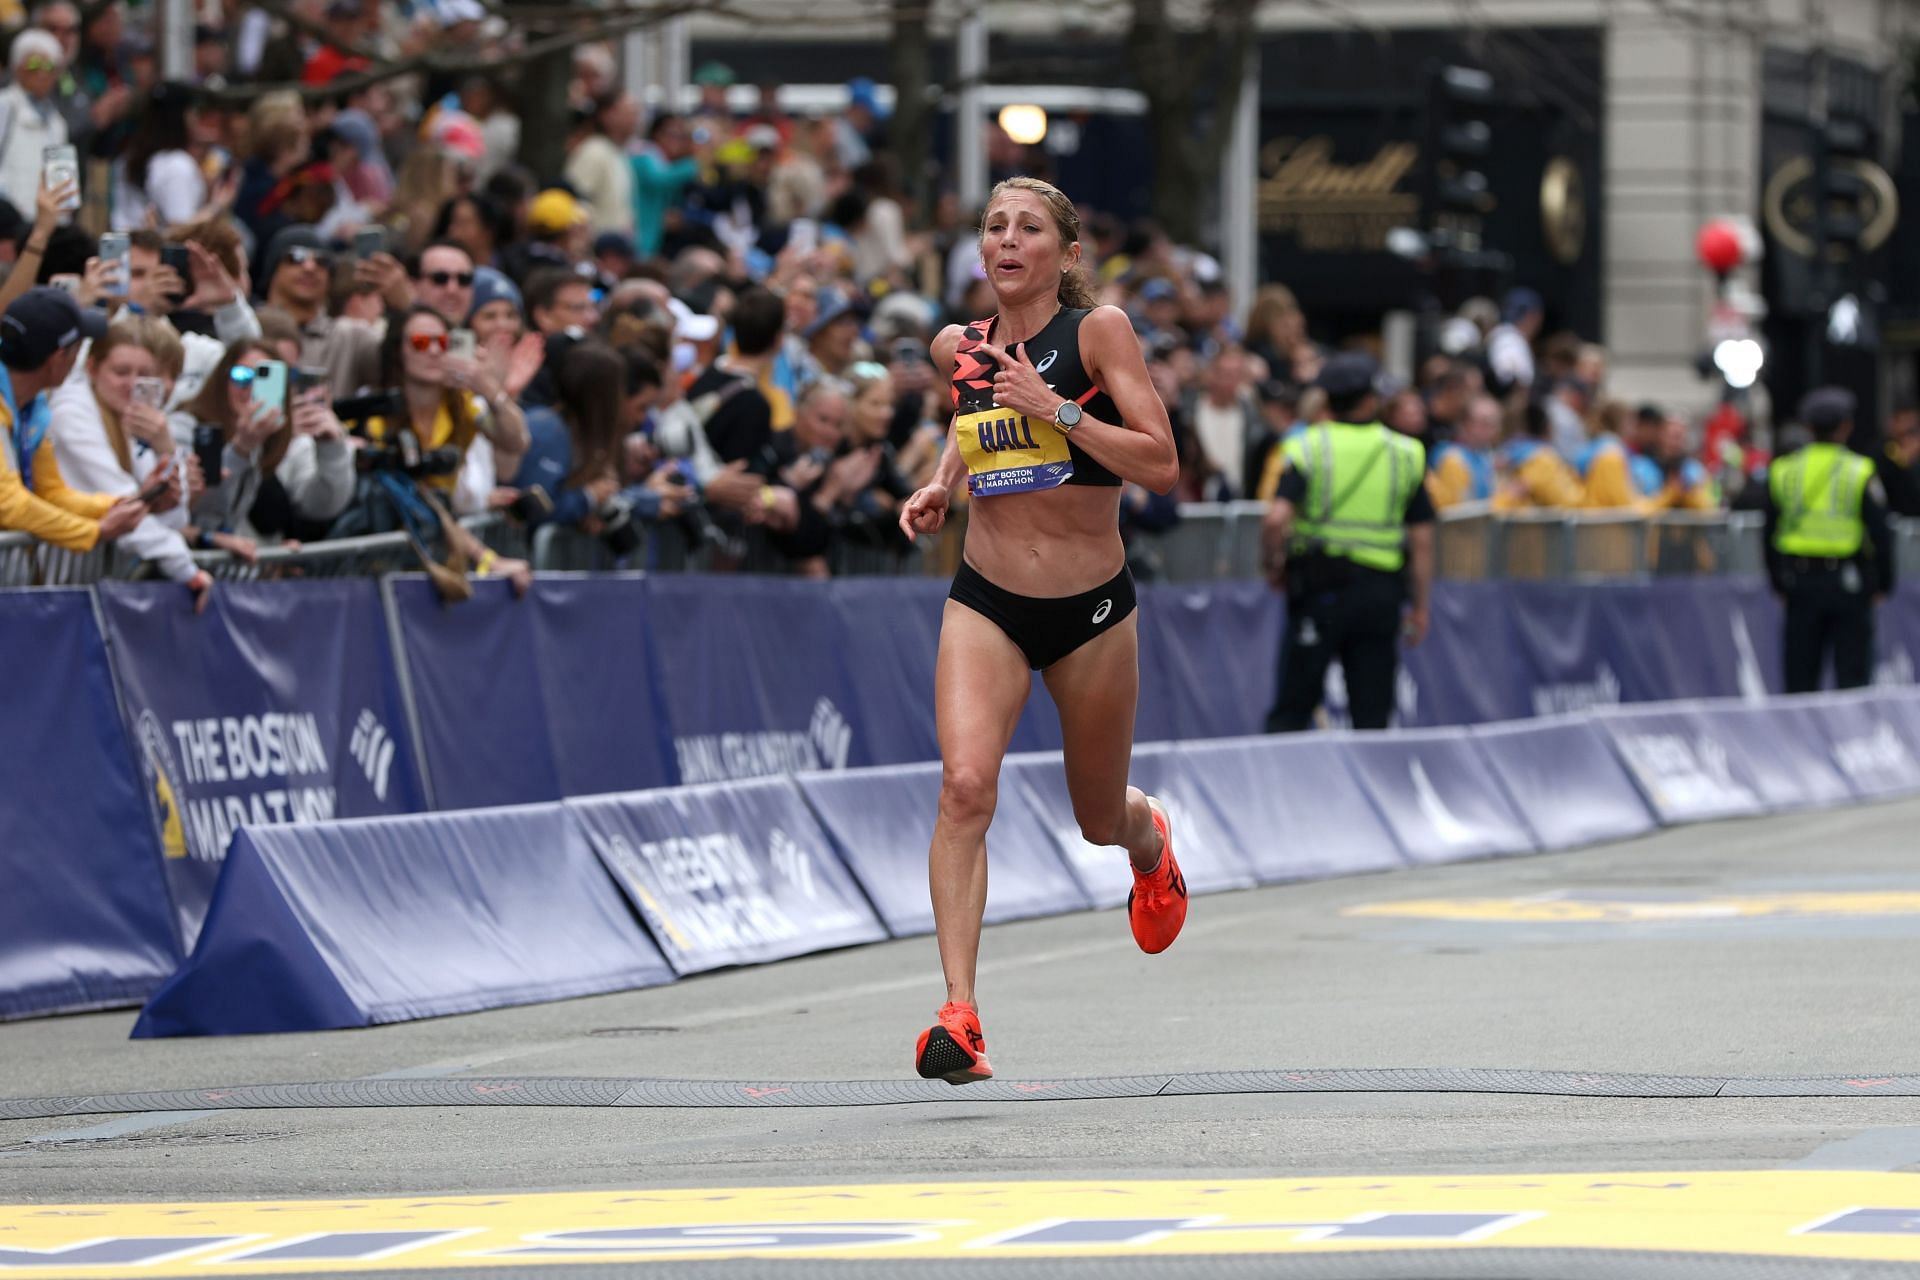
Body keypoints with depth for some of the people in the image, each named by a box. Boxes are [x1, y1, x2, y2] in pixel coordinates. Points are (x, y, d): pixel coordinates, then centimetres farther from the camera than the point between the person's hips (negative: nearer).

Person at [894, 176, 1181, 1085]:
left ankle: (1150, 841, 56)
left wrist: (1055, 409, -24)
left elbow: (1160, 467, -16)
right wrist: (942, 484, 9)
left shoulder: (1098, 330, -9)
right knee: (964, 783, -23)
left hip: (1092, 608, -1)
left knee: (1100, 819, 16)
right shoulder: (958, 349, 3)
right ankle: (958, 1015, -27)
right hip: (987, 604, 2)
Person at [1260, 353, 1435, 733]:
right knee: (1372, 713, 6)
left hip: (1318, 586, -2)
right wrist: (1419, 605, 12)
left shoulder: (1306, 448, -3)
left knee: (1291, 711, 3)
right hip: (1381, 593, 2)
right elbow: (1422, 538, 4)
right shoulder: (1406, 454, 5)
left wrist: (1274, 562, 3)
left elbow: (1276, 520, -16)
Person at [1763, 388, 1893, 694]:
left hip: (1800, 582, 3)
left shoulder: (1782, 471, 2)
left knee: (1801, 675, 7)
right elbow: (1880, 533, -6)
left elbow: (1770, 533, 7)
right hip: (1849, 583, -3)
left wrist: (1778, 583, 15)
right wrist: (1883, 584, 4)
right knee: (1852, 671, 1)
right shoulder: (1859, 473, -7)